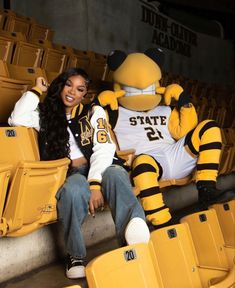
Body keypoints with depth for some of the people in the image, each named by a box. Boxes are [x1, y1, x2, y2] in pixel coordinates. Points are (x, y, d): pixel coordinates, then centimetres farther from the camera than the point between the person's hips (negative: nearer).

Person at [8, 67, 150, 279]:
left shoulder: (94, 111, 15)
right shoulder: (46, 114, 19)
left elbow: (104, 148, 0)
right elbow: (16, 120, -1)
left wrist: (95, 184, -16)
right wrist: (36, 91, 11)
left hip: (99, 168, 0)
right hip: (71, 173, 0)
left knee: (115, 174, -37)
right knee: (74, 190, -38)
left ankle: (132, 240, -61)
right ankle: (75, 255, -23)